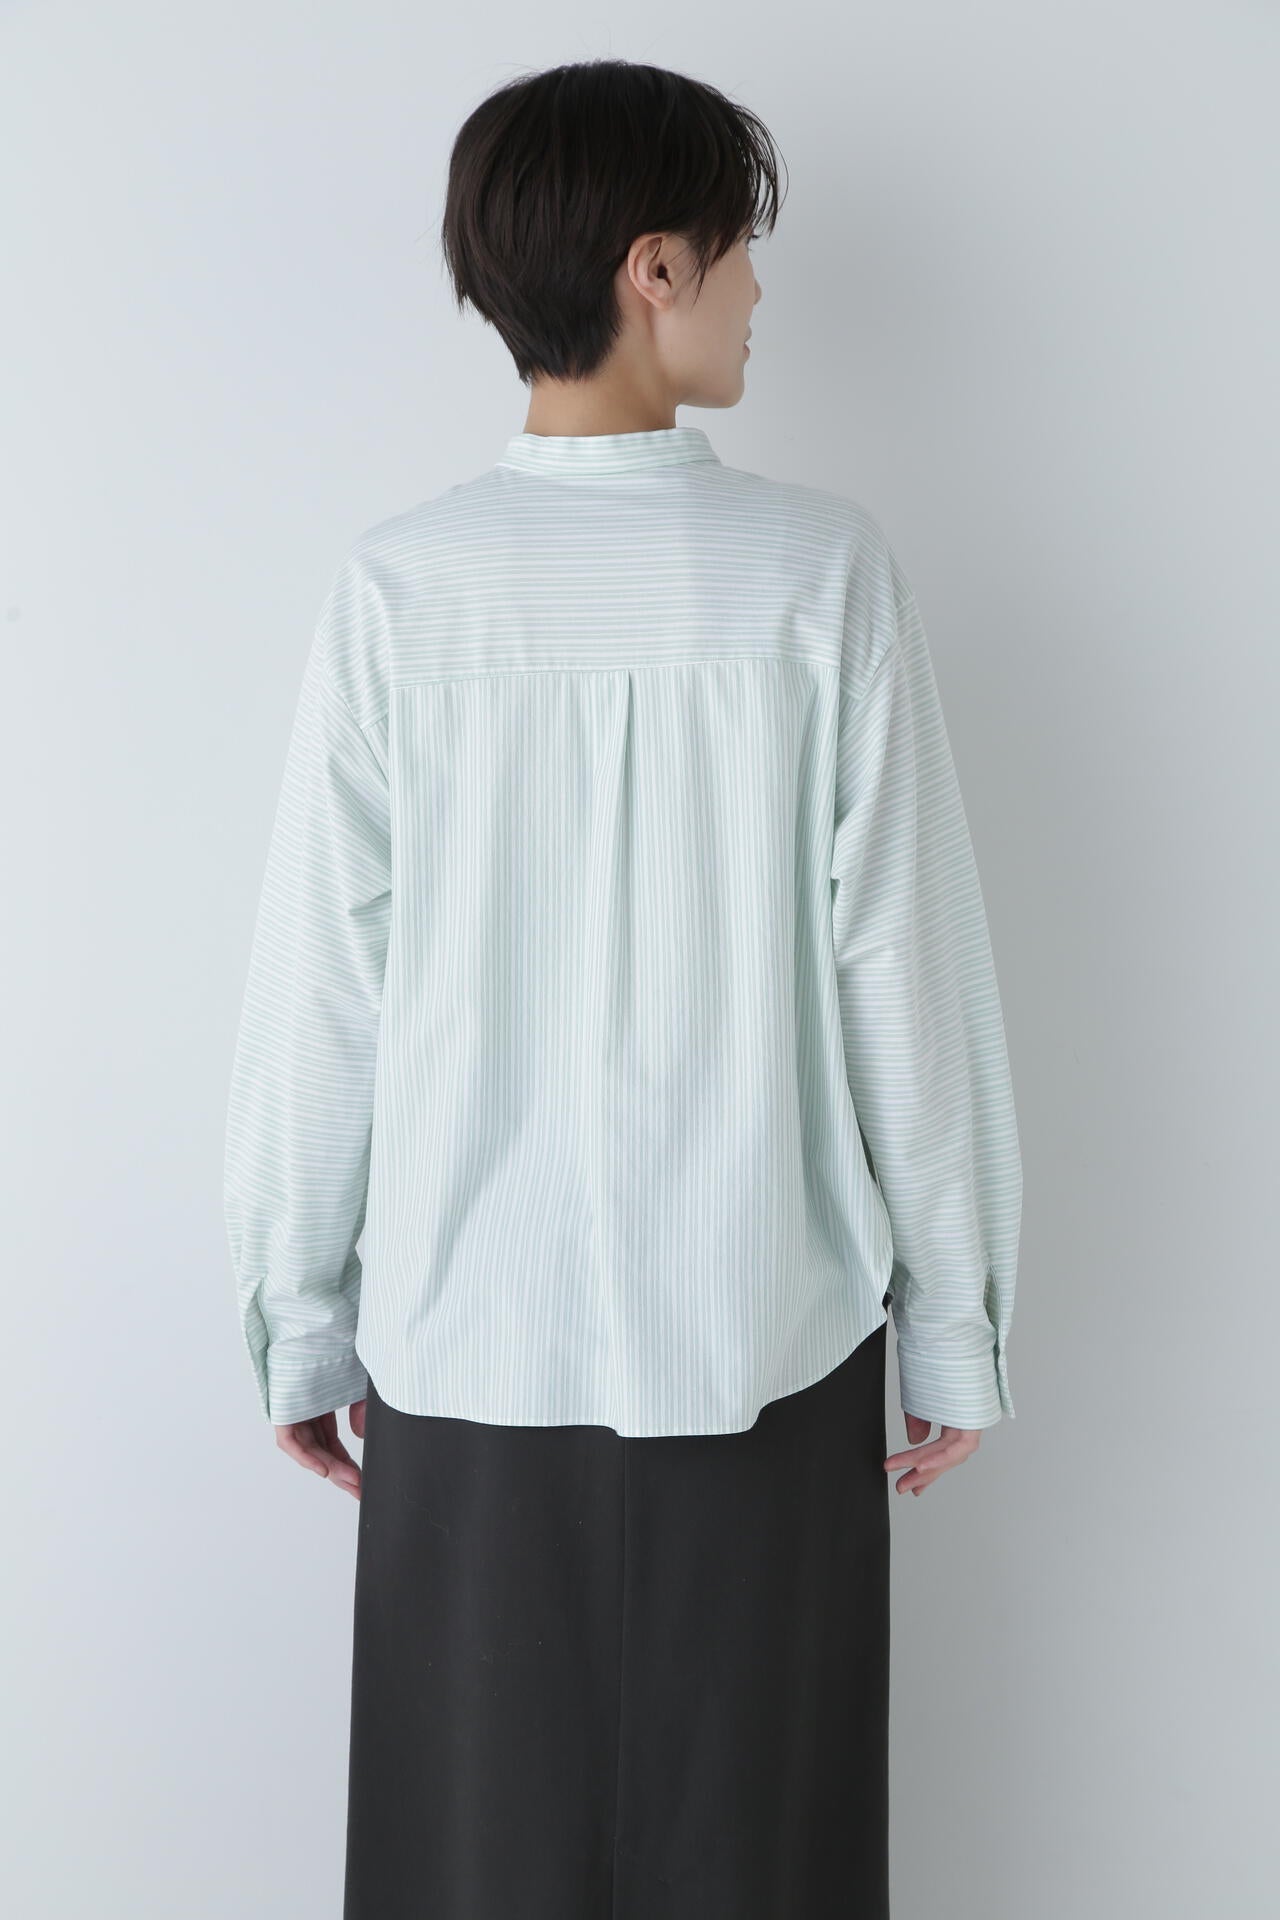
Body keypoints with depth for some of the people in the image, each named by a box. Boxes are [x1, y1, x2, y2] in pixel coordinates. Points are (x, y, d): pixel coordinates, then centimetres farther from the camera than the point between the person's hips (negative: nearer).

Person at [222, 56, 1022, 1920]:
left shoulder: (400, 587, -6)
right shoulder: (822, 572, -9)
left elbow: (320, 995, -4)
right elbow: (905, 969, -7)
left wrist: (299, 1322, 9)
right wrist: (955, 1320, 5)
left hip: (464, 1349, 1)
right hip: (763, 1344, -1)